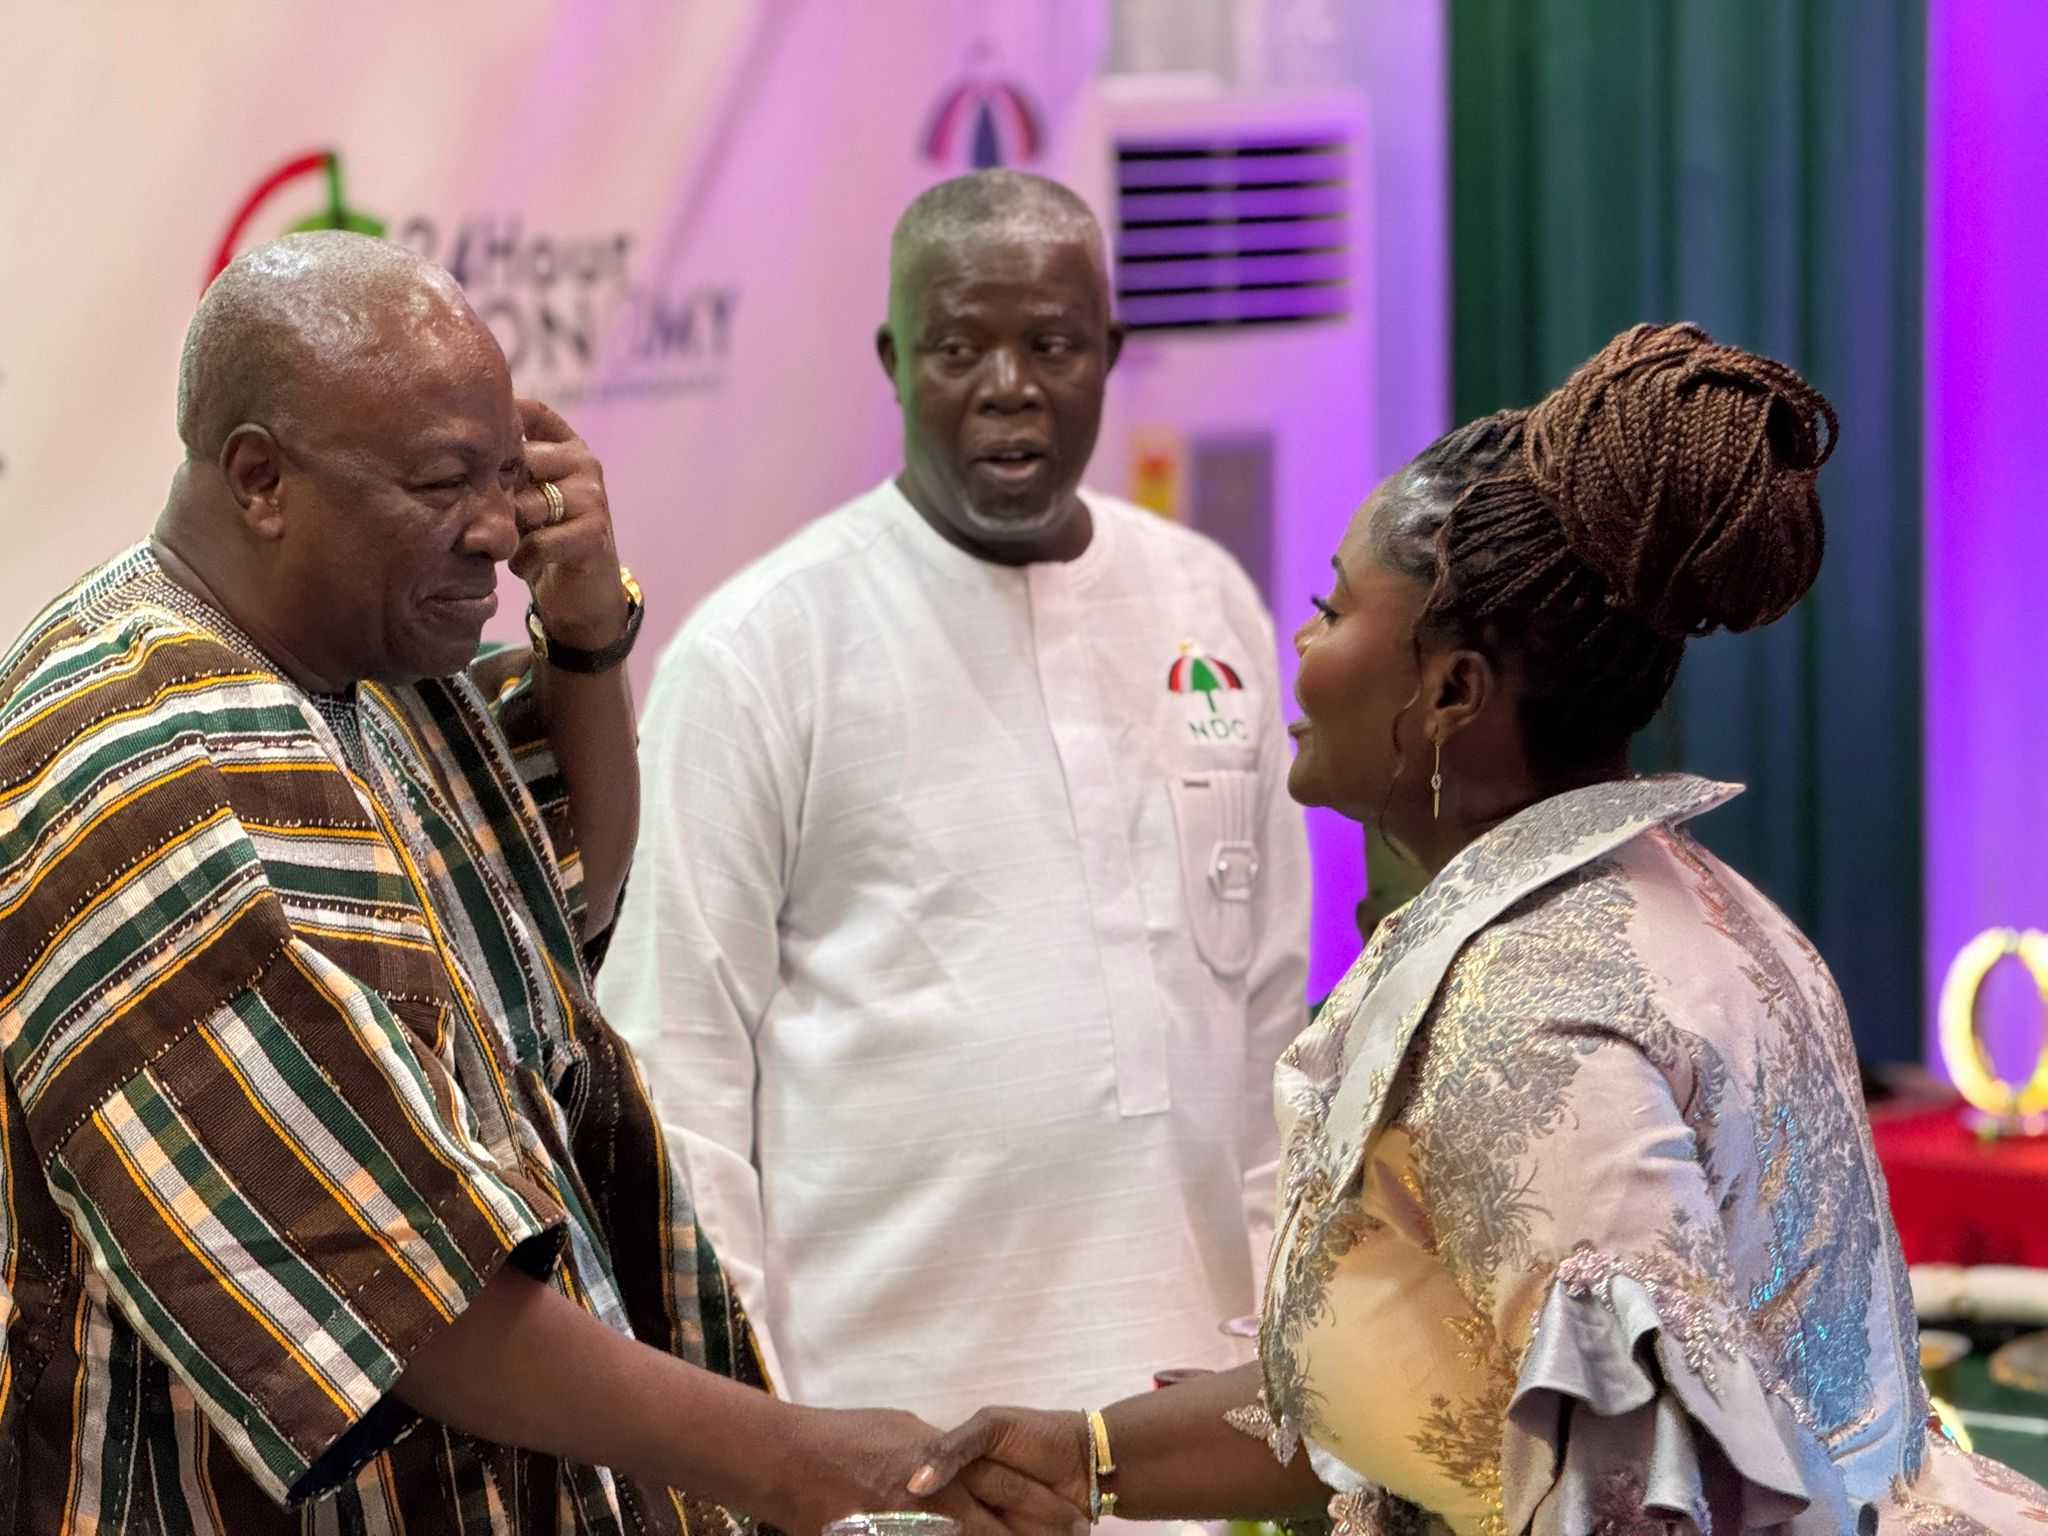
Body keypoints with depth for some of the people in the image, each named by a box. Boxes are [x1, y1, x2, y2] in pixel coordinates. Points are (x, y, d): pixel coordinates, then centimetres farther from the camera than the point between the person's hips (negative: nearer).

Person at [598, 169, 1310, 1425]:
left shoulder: (1212, 606, 9)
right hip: (887, 1400, -4)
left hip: (1178, 1369, 4)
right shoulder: (758, 648, -4)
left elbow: (1270, 996, 14)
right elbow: (680, 1056, -4)